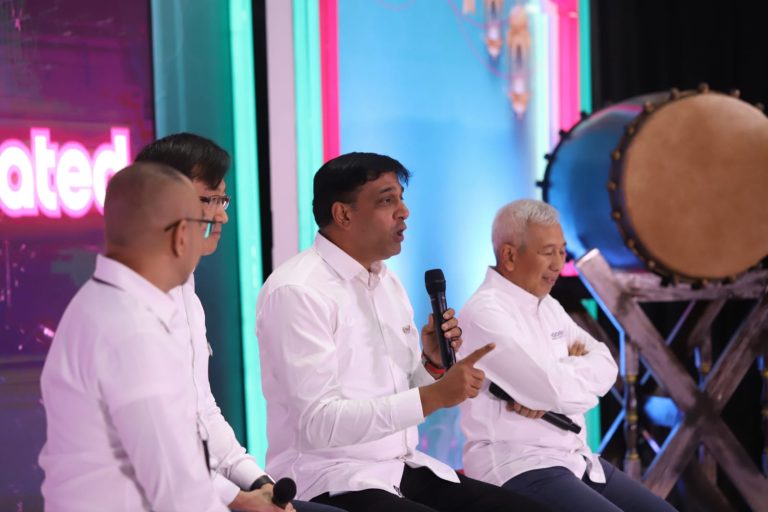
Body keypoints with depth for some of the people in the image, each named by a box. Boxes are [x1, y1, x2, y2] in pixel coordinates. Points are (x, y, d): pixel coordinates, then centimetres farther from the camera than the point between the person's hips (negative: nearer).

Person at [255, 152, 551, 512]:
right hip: (331, 481, -8)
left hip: (401, 467, 8)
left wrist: (433, 362, -3)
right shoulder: (297, 292, -14)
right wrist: (433, 396, -23)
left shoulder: (388, 282, 12)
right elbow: (319, 422, -22)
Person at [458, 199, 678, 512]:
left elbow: (606, 365, 5)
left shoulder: (549, 306, 14)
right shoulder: (485, 313, -15)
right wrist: (582, 365, 0)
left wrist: (560, 378, -15)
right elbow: (561, 392, -22)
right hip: (518, 469, -9)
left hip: (577, 458, 9)